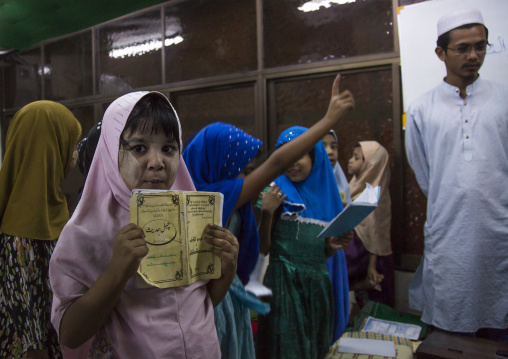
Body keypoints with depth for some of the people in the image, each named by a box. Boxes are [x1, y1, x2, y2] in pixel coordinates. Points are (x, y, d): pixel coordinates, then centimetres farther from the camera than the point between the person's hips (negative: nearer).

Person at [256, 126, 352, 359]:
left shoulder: (325, 194, 5)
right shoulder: (278, 193, -7)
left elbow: (323, 252, 13)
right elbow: (263, 248, -10)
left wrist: (334, 246, -8)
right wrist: (266, 212, -22)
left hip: (318, 283, 5)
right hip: (285, 282, -5)